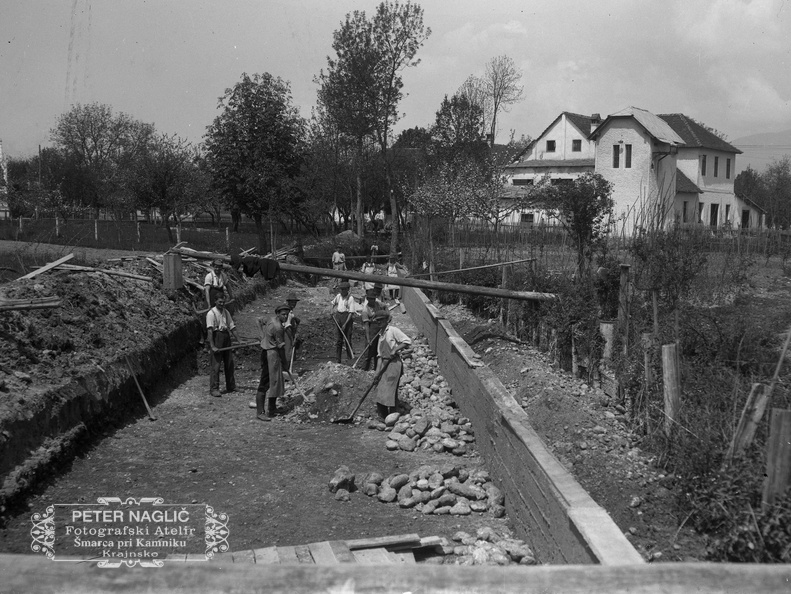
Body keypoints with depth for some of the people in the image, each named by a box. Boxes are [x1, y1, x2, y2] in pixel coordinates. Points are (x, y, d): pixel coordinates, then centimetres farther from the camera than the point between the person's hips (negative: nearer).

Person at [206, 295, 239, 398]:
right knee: (215, 364, -5)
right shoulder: (211, 313, -8)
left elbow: (232, 327, 14)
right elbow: (209, 330, -15)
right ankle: (214, 389, -2)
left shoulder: (226, 312, 13)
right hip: (217, 337, -7)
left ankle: (231, 387, 22)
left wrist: (238, 341, 8)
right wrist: (212, 346, -23)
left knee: (229, 363, 11)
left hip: (226, 337, 7)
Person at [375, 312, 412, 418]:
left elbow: (407, 341, -15)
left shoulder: (393, 330, -8)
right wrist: (378, 371, 10)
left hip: (393, 362, -8)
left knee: (390, 390, -8)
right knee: (380, 389, 6)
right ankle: (383, 416, 15)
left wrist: (395, 350, -19)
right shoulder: (381, 334, 16)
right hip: (384, 363, 8)